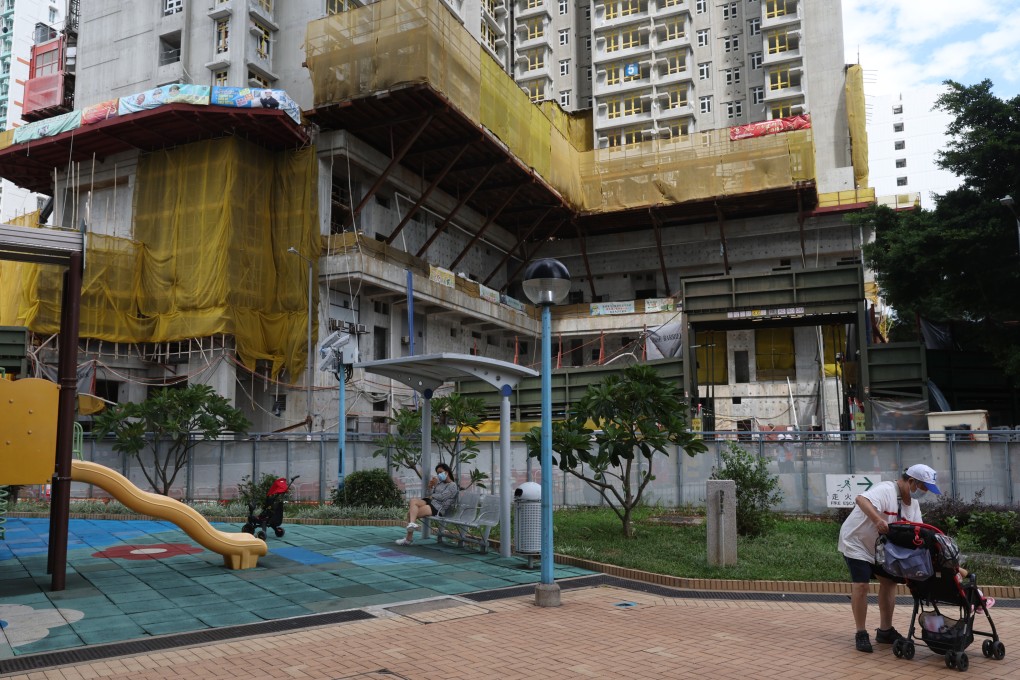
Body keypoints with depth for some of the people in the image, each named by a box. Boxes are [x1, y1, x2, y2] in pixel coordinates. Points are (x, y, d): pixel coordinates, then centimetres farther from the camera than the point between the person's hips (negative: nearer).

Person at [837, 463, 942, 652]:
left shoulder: (913, 503, 2)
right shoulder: (886, 490, -27)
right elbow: (860, 499, -46)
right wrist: (877, 519, -60)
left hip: (880, 548, 10)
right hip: (856, 542, -9)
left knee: (889, 581, 11)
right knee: (861, 585, -14)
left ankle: (885, 631, 24)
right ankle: (861, 634, -3)